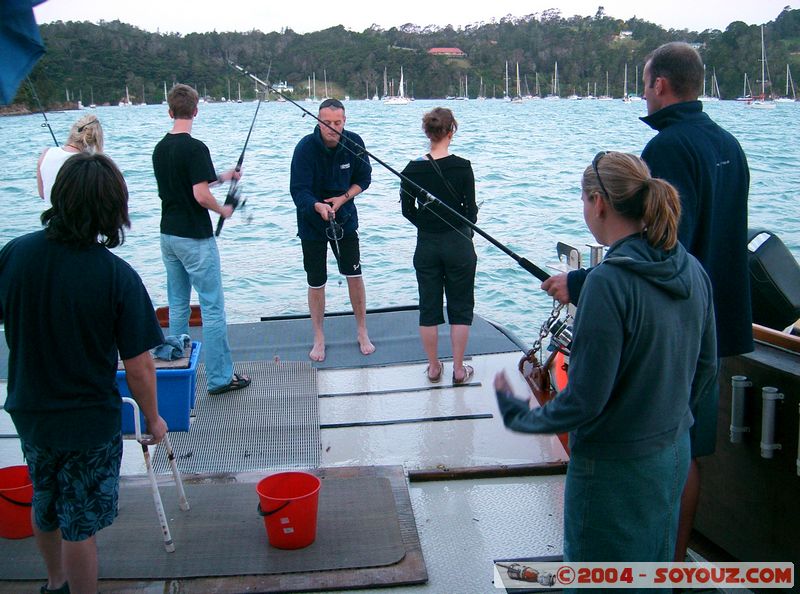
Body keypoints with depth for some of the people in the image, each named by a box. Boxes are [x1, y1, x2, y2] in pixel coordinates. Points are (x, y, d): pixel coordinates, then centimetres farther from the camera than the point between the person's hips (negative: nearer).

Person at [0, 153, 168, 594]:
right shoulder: (116, 276, -25)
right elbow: (138, 367, -19)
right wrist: (153, 419, -3)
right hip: (89, 422, -5)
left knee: (44, 504, 28)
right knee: (80, 524, 12)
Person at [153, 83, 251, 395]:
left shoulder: (160, 148, 8)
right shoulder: (194, 148, -17)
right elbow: (201, 195, -22)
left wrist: (221, 177, 22)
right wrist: (223, 209, -3)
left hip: (168, 234, 8)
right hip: (195, 238, -8)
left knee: (177, 305, 15)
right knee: (212, 307, -2)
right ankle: (220, 377, 1)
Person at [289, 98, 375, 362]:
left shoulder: (353, 142, -11)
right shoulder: (305, 148, -22)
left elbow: (364, 178, 2)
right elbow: (298, 190, -25)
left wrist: (343, 198, -15)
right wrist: (319, 207, -45)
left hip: (345, 219, 2)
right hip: (312, 222, -2)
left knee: (354, 275, 3)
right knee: (316, 282, 4)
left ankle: (362, 333, 21)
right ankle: (319, 339, 22)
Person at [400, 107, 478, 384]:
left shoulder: (413, 169, -6)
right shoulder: (462, 167, -14)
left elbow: (408, 210, 3)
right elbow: (471, 212, -9)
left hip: (426, 245, 2)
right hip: (459, 244, -2)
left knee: (428, 307, 13)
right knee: (460, 307, 10)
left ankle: (433, 367, 21)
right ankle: (459, 369, 15)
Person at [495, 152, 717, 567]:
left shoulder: (609, 282, -26)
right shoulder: (692, 270, -2)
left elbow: (584, 400, -23)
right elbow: (705, 366, 10)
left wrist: (516, 413, -7)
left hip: (615, 466, -7)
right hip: (675, 452, 8)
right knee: (652, 570, 24)